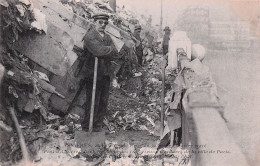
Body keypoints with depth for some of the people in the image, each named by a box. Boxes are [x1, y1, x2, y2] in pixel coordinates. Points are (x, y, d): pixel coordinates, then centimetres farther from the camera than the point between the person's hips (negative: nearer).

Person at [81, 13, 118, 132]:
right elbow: (99, 51, -21)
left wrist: (103, 51, -10)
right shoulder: (89, 36, -5)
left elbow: (115, 55, 3)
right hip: (93, 74, -7)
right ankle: (87, 128, 9)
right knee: (93, 103, -4)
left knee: (103, 103, 10)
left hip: (105, 74, 7)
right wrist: (110, 49, -4)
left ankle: (98, 127, 22)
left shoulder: (107, 38, 17)